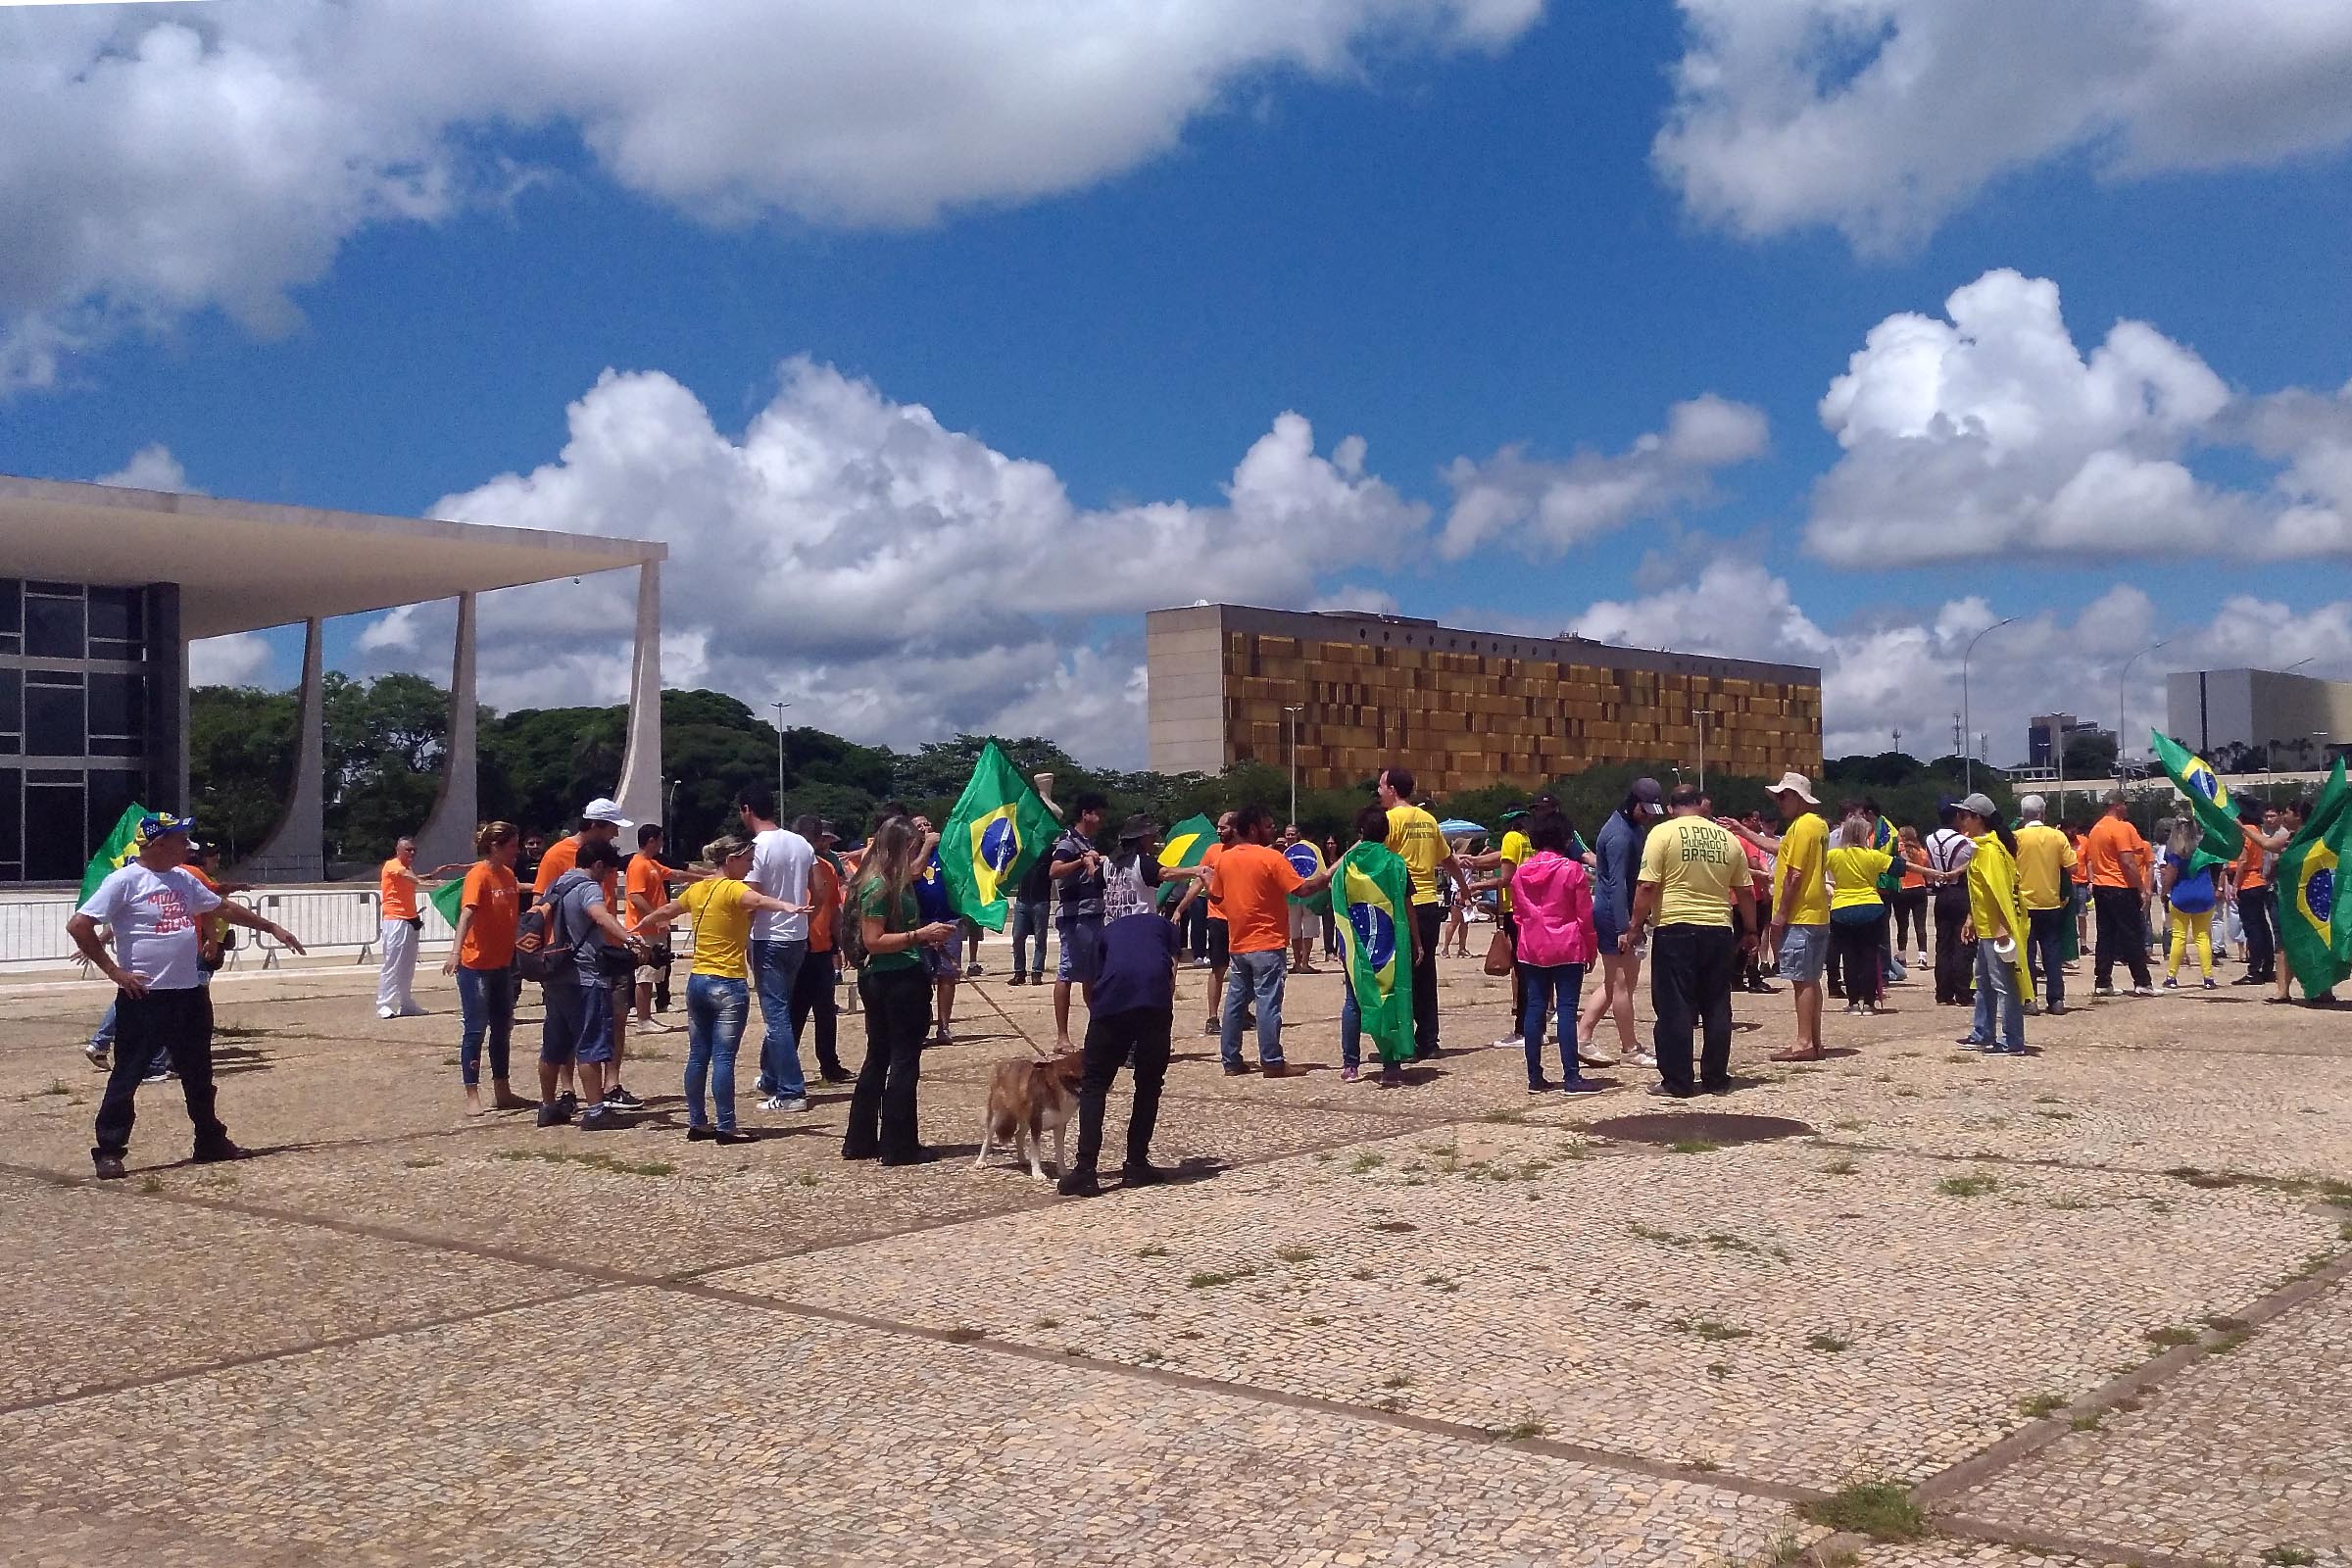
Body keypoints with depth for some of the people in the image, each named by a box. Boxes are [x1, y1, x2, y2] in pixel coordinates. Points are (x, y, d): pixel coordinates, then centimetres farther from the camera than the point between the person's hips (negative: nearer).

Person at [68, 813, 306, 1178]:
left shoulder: (184, 880, 11)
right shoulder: (125, 880, -12)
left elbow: (224, 908, 23)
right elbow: (78, 925, -16)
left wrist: (271, 927, 22)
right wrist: (114, 971, -16)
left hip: (189, 995, 7)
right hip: (144, 998, -7)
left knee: (199, 1074, 16)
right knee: (127, 1076, -1)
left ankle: (210, 1141, 27)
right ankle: (109, 1150, 9)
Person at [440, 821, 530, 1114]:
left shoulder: (508, 875, 7)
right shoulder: (479, 875, -16)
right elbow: (466, 914, -29)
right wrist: (455, 952, -41)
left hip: (502, 964, 8)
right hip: (475, 965, -8)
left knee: (502, 1029, 14)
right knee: (475, 1029, -3)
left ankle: (502, 1093, 24)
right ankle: (472, 1096, 4)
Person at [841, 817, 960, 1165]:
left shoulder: (896, 881, 10)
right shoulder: (879, 886, -17)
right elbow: (873, 941, -21)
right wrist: (920, 935, -22)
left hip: (884, 982, 10)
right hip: (899, 982, -10)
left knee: (878, 1059, 16)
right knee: (904, 1063, -2)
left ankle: (860, 1141, 24)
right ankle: (900, 1147, 3)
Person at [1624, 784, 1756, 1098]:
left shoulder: (1663, 833, -4)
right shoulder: (1727, 838, 9)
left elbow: (1647, 886, -11)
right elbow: (1745, 891, 13)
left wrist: (1635, 928, -4)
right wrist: (1750, 931, 25)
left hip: (1676, 930, -4)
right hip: (1718, 931, 4)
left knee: (1674, 1009, 2)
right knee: (1717, 1008, 12)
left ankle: (1677, 1082, 3)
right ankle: (1716, 1080, 16)